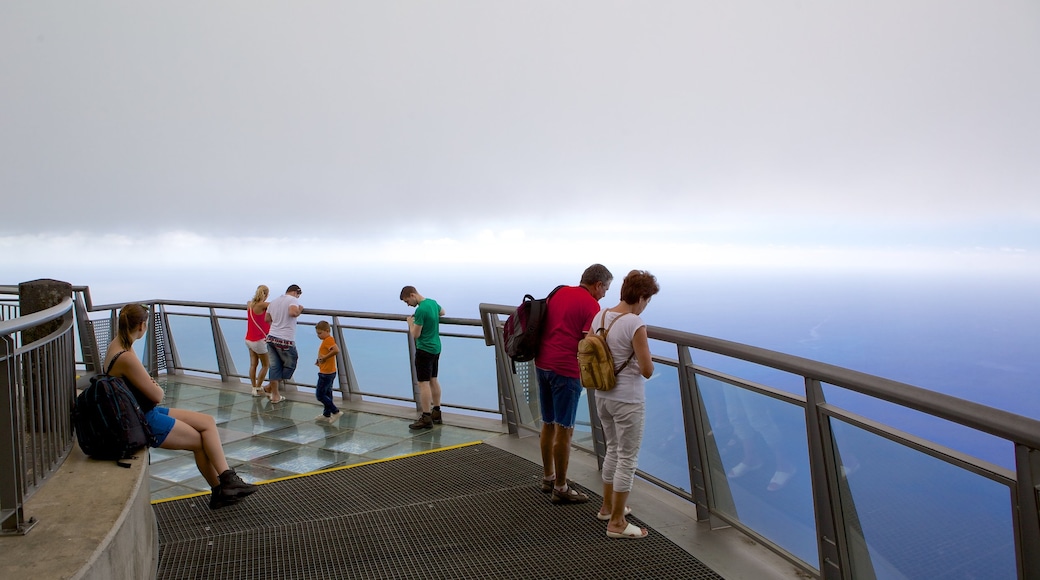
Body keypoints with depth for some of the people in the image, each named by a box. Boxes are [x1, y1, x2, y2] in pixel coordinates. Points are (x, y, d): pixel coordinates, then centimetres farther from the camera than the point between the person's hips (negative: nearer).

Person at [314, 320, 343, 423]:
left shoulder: (329, 340, -18)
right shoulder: (326, 340, 14)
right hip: (329, 372, 11)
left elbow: (336, 350, -35)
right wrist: (319, 360, 7)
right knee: (327, 394, 17)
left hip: (326, 373, -11)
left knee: (320, 394, -5)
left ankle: (336, 411, -5)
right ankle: (326, 415, 26)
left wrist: (324, 357, -25)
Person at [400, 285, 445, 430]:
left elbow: (415, 334, -17)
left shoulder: (420, 310, -21)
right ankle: (436, 413, 25)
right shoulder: (433, 302, 6)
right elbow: (442, 312, 29)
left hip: (424, 350, -9)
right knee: (433, 380, 17)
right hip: (436, 348, 9)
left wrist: (410, 323, 0)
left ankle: (426, 418, -6)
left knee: (423, 383, -6)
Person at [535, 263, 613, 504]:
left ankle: (548, 478, 29)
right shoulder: (592, 306, -10)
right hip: (566, 370, -8)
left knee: (548, 424, 17)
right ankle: (560, 488, 9)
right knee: (564, 430, 1)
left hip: (542, 364, 8)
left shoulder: (558, 292, 13)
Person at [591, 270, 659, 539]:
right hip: (628, 401, -8)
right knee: (627, 459, 6)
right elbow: (647, 371, -18)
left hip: (602, 396, 8)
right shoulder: (636, 324, -21)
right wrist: (644, 359, 1)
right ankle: (617, 522, 15)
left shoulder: (599, 316, 1)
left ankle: (607, 506, 38)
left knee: (613, 450, 24)